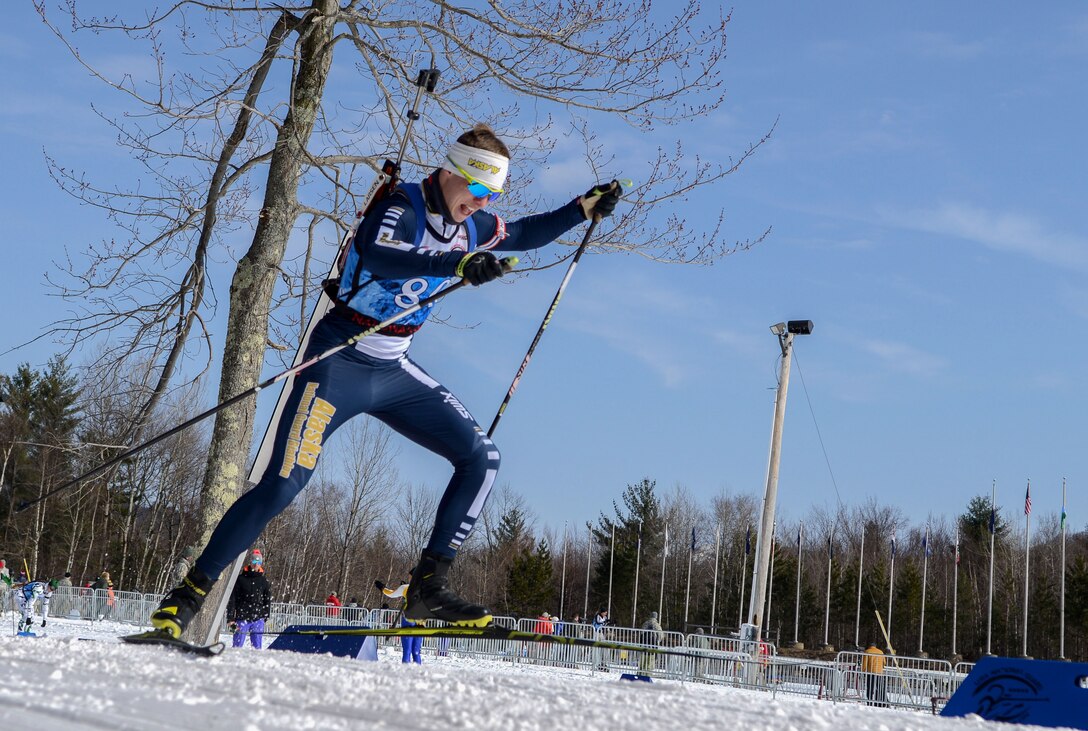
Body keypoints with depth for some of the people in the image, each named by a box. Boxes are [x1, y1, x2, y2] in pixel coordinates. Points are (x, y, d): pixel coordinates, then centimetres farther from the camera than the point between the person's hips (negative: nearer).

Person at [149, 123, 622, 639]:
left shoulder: (470, 225, 5)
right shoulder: (402, 209, -17)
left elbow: (521, 235, 26)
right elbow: (376, 256, -40)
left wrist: (585, 208, 18)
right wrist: (458, 263, -52)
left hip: (394, 372, 7)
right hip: (340, 362, -7)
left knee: (481, 459, -4)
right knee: (282, 485, -14)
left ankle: (427, 588, 0)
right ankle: (188, 594, -1)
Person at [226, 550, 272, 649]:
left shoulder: (264, 580, 9)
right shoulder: (241, 579, 2)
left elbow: (267, 600, 16)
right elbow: (232, 599, 0)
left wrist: (266, 616, 10)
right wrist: (230, 618, -6)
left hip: (258, 619, 2)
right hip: (242, 618, -2)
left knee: (257, 646, 1)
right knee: (237, 646, -3)